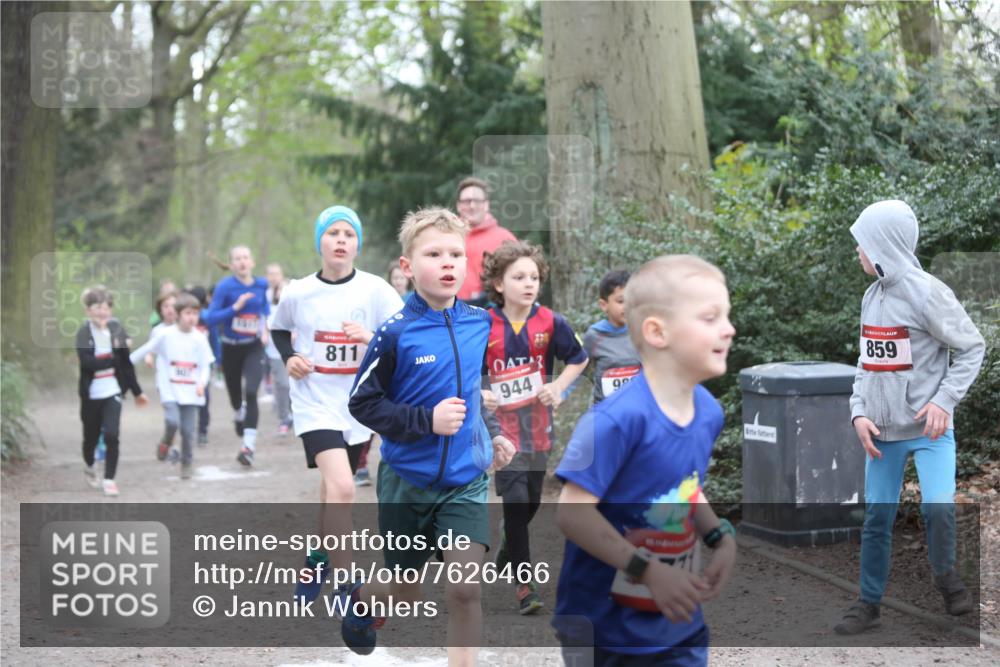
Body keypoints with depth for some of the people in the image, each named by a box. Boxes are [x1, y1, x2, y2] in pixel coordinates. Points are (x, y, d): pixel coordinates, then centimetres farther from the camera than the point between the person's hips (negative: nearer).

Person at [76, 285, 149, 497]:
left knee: (111, 435, -10)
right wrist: (113, 361, -26)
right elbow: (86, 362, -22)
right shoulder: (84, 333, -8)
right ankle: (89, 467, 43)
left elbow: (126, 363, 7)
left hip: (113, 392, 1)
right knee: (91, 435, 15)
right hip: (91, 393, -1)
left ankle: (109, 479, -1)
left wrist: (137, 391, 11)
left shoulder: (116, 329, -1)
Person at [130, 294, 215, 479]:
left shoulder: (200, 338, 0)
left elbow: (206, 365, 1)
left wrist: (202, 383, -17)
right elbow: (145, 349, 6)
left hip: (191, 391, 1)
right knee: (173, 421, -20)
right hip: (170, 389, -1)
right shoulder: (166, 335, -3)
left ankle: (186, 464, 19)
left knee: (188, 429, 1)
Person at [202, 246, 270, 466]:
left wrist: (265, 329, 7)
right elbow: (210, 318, -16)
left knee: (250, 393, -19)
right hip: (231, 348, 0)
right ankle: (239, 417, 54)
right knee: (235, 395, 16)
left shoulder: (261, 285, -1)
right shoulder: (225, 287, -12)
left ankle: (249, 446, -20)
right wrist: (235, 307, -26)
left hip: (254, 348, 0)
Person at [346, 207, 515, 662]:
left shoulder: (480, 325, -2)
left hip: (466, 481, 2)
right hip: (407, 481, -2)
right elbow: (362, 402, -13)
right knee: (404, 592, 16)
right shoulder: (396, 334, -16)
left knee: (464, 588, -13)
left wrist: (492, 435, 5)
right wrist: (427, 421, -23)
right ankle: (359, 600, 50)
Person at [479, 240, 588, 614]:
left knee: (531, 502, 15)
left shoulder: (550, 323, -4)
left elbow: (578, 359, 11)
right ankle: (523, 583, -2)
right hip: (502, 425, -3)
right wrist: (479, 395, -17)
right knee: (516, 502, -10)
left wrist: (558, 387, -4)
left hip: (537, 425, 3)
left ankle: (507, 553, 45)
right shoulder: (484, 326, -9)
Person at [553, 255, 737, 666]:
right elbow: (573, 511, -25)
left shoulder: (708, 412, -1)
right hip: (605, 632, -7)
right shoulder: (620, 419, -25)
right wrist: (648, 572, -26)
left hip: (678, 626, 7)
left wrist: (721, 538, 0)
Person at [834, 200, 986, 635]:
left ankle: (946, 577, 5)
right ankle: (869, 603, 20)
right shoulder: (872, 295, 8)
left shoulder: (927, 292, -12)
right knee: (876, 520, 8)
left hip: (927, 430, -6)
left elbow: (972, 348, -8)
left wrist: (944, 400, -18)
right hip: (882, 432, 6)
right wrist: (859, 413, 0)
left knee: (938, 506, -21)